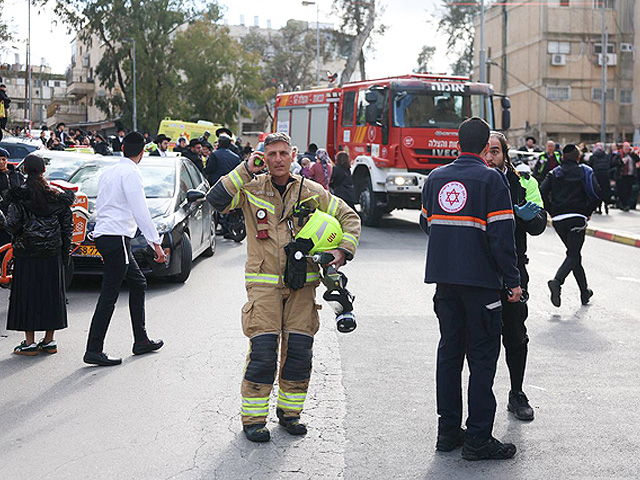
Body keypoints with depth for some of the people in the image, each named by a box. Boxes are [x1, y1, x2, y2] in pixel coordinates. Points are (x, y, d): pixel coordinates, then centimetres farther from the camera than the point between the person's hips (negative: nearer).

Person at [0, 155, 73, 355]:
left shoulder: (19, 196, -9)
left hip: (27, 252, -3)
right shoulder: (57, 196, 2)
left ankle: (30, 342, 4)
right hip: (52, 254, 3)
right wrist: (65, 252, 11)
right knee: (51, 293, 11)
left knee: (26, 295, 4)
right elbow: (68, 225, 4)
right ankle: (49, 340, 15)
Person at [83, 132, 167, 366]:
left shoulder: (108, 172, 17)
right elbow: (140, 211, -17)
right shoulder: (131, 173, -10)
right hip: (117, 237, -9)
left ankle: (141, 340, 22)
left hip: (103, 234, 9)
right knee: (109, 294, -7)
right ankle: (94, 351, -7)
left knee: (138, 284, 18)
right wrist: (156, 243, -17)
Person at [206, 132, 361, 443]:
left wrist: (343, 250, -1)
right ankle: (253, 418, 5)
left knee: (299, 352, 3)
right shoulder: (251, 189, 3)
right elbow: (216, 199, -12)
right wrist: (245, 171, -13)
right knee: (263, 352, -8)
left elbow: (349, 217, 14)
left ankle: (290, 411, 21)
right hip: (264, 283, -2)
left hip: (301, 283, 2)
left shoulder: (311, 192, 7)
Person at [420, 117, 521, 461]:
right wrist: (512, 281, -7)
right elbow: (502, 235, -13)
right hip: (480, 280, -5)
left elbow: (426, 223, 16)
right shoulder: (491, 179, -9)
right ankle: (478, 438, 2)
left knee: (449, 351, 13)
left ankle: (448, 430, 19)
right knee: (482, 355, 1)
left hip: (443, 278, 6)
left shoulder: (435, 178, 7)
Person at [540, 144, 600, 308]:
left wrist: (551, 211, 7)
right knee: (573, 254, -5)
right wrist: (588, 211, 4)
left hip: (558, 220, 4)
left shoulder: (554, 173, 11)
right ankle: (557, 281, -31)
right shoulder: (584, 171, 4)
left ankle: (585, 292, 21)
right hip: (577, 217, -4)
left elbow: (542, 192, -1)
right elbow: (596, 193, -9)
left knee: (574, 253, 16)